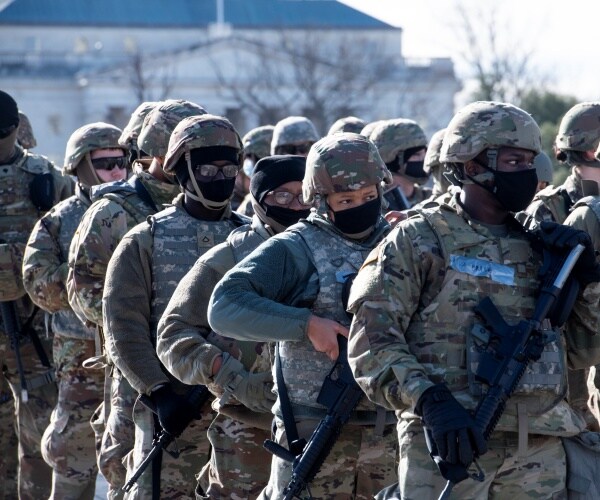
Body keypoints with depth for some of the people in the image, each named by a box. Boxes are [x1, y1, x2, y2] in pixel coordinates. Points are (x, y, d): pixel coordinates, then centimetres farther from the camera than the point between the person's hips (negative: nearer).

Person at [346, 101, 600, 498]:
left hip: (540, 452, 5)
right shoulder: (418, 240, 2)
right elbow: (371, 342, -7)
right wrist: (430, 401, -21)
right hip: (446, 446, -5)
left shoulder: (536, 246, 17)